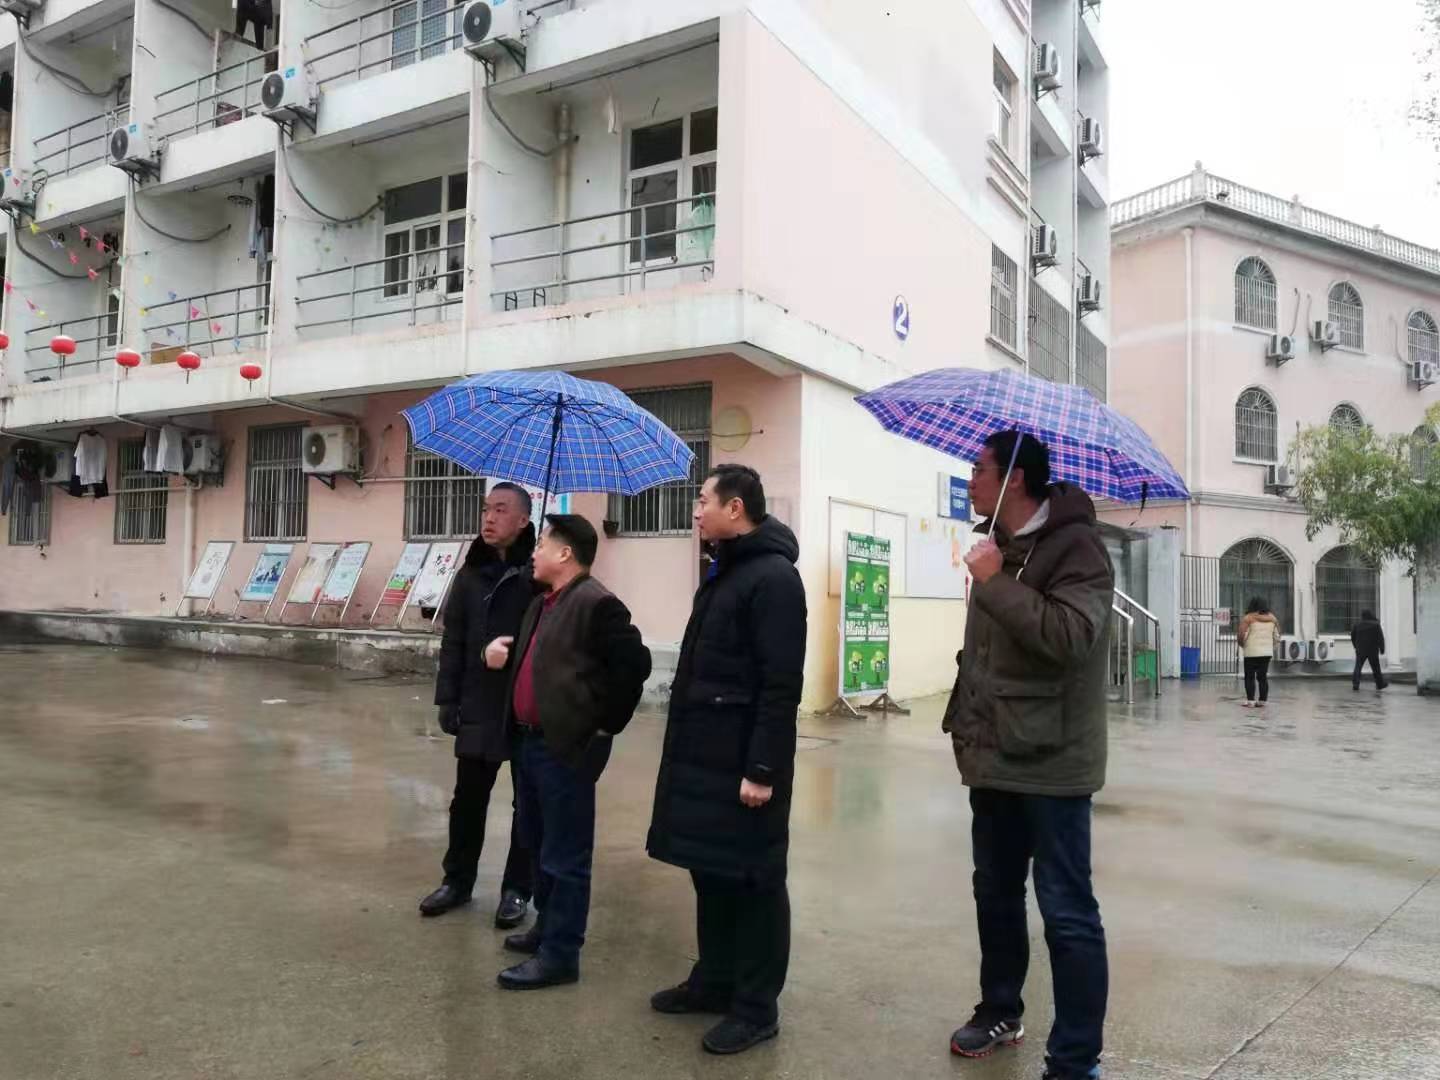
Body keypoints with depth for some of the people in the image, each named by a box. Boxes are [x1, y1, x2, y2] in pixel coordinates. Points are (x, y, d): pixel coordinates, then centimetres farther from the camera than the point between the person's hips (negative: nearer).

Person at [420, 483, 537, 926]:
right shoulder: (471, 573, 5)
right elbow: (453, 641, 7)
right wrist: (447, 698, 3)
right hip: (478, 707, 4)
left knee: (528, 803, 10)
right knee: (468, 798, 15)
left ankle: (517, 889, 24)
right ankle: (457, 880, 32)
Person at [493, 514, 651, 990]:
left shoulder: (596, 604, -15)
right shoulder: (541, 604, 16)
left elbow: (635, 664, -20)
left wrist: (605, 723, -15)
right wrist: (498, 653, 7)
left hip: (568, 746, -10)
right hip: (531, 740, 10)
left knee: (564, 856, 0)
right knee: (539, 843, 21)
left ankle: (560, 954, 10)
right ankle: (548, 927, 36)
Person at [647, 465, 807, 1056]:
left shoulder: (773, 576, -16)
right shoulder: (724, 572, 14)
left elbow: (781, 684, -21)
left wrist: (762, 768, -23)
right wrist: (688, 748, 19)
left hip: (744, 762, -9)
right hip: (707, 755, 9)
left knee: (752, 882, 3)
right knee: (710, 872, 17)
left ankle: (756, 1006, 16)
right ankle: (714, 981, 32)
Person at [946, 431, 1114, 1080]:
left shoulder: (1074, 545, -14)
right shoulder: (997, 544, 14)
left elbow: (1071, 637, -32)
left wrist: (995, 582, -24)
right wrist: (964, 722, 18)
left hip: (1050, 764, -9)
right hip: (995, 758, 9)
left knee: (1067, 912, -1)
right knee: (995, 894, 20)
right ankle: (1000, 1013, 37)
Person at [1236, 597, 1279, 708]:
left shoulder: (1249, 618, -7)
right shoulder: (1272, 617, 9)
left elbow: (1241, 635, -12)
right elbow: (1277, 635, 11)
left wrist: (1242, 644, 6)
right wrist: (1272, 646, 21)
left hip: (1252, 652, -5)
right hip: (1267, 652, 5)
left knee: (1250, 677, 1)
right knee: (1263, 677, 9)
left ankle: (1250, 701, -2)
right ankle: (1262, 701, 8)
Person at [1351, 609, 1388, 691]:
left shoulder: (1358, 625, 3)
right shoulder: (1376, 625, -5)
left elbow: (1353, 636, 11)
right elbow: (1380, 637, -7)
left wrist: (1356, 646, 24)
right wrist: (1382, 648, 0)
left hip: (1360, 650, 1)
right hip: (1373, 650, -1)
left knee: (1358, 666, 0)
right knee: (1375, 668, 10)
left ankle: (1355, 683, -15)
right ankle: (1380, 684, 20)